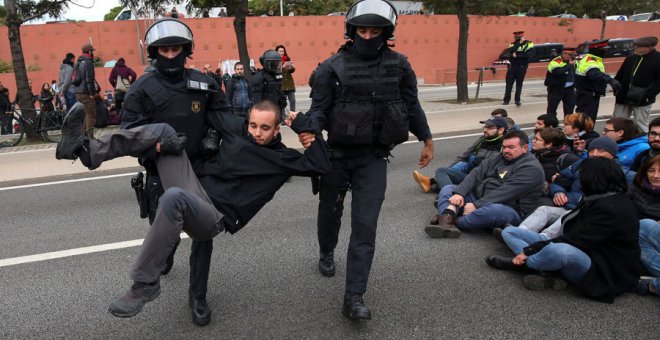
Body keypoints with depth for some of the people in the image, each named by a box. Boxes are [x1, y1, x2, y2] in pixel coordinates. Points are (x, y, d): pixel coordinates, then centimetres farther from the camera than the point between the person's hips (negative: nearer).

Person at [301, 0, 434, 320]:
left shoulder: (398, 65, -1)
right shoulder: (332, 66, -8)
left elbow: (411, 105, 9)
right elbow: (319, 108, -8)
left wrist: (427, 140, 15)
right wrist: (310, 131, -29)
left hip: (374, 158, 0)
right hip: (337, 155, 0)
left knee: (365, 225, -5)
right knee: (330, 210, 20)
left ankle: (354, 297, 1)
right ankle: (327, 253, 51)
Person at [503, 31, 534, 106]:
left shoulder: (529, 43, -2)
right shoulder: (513, 44, 5)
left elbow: (530, 53, -17)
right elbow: (510, 51, -16)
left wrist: (517, 55, -19)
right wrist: (519, 43, -19)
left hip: (522, 67, -2)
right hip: (512, 66, 2)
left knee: (519, 84, 5)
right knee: (509, 83, 1)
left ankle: (517, 100, 12)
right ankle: (506, 99, 7)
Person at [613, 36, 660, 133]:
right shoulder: (631, 58, 8)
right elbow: (620, 76, 15)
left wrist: (648, 95, -16)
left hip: (642, 100, -5)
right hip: (623, 97, 5)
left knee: (641, 126, 3)